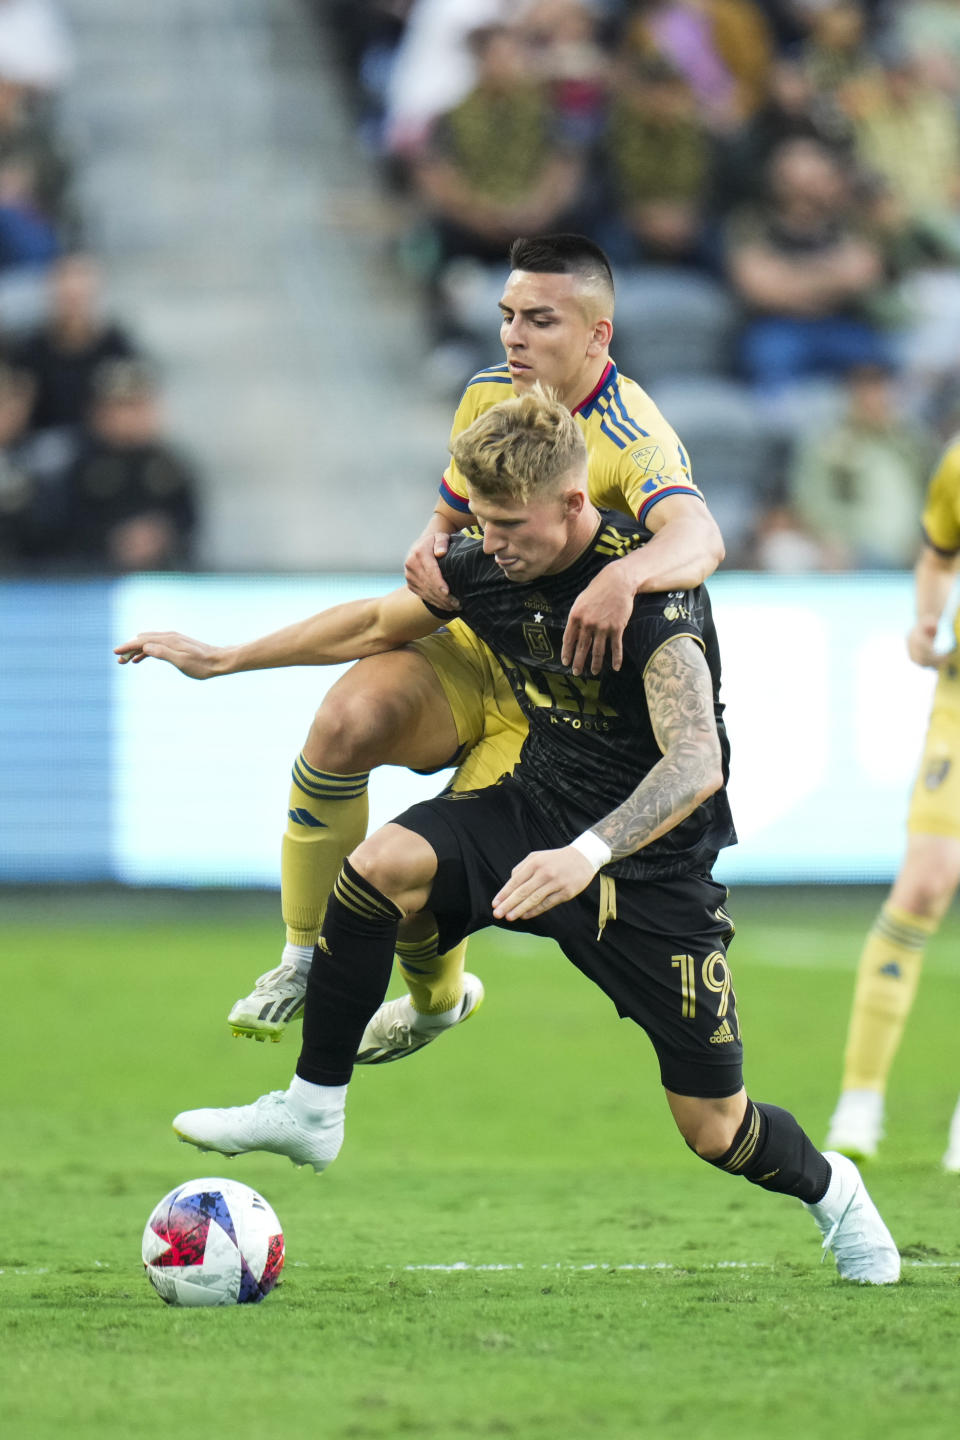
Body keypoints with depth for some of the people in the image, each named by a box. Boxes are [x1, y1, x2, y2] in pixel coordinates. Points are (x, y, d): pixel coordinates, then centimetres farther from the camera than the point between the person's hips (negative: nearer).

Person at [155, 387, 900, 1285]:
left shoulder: (648, 588, -27)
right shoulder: (489, 567, -7)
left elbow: (697, 763, -38)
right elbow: (380, 624, 14)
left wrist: (588, 856, -52)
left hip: (653, 866, -5)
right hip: (540, 811, 5)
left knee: (714, 1131, -1)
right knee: (382, 862, -26)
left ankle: (831, 1192, 35)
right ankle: (312, 1110, -13)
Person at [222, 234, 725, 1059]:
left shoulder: (634, 440, -22)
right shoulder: (489, 397, 1)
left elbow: (700, 538, -42)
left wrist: (626, 574, -65)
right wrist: (431, 552, -11)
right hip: (471, 653, 5)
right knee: (348, 720, -28)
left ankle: (439, 997, 24)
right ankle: (305, 959, -15)